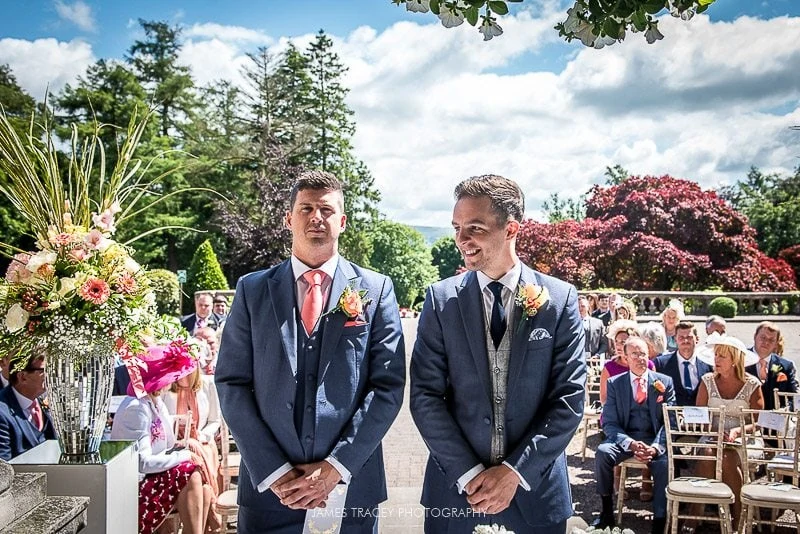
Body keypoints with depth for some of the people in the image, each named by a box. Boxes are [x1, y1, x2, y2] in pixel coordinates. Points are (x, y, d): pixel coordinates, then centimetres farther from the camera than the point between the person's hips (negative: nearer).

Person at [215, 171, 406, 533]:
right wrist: (274, 472, -9)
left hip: (350, 487, 0)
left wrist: (337, 466, -11)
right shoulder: (252, 290, 3)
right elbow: (231, 383, -1)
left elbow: (389, 384, -4)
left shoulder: (376, 290, 1)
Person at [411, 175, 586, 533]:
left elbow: (570, 397, -6)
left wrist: (516, 471, -12)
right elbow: (425, 395, -6)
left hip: (536, 485, 0)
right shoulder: (441, 299, -3)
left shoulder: (560, 298, -4)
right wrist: (468, 473, -13)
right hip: (455, 484, 0)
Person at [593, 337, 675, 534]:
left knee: (664, 464, -32)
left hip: (654, 440, 0)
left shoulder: (664, 382, 4)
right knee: (602, 452, -29)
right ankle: (607, 510, -12)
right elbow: (609, 423, -1)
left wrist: (657, 447, -19)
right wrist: (631, 443, -20)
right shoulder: (615, 383, 4)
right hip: (624, 438, 1)